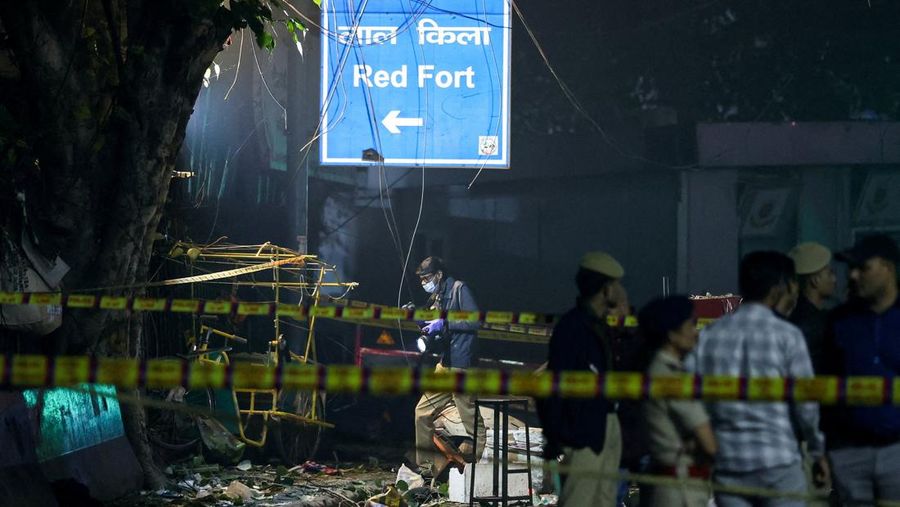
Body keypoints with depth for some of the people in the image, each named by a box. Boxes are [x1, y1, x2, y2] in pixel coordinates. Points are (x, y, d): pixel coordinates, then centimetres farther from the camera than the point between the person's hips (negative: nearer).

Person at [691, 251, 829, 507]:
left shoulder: (709, 335, 4)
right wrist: (818, 453, 11)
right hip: (777, 460, -4)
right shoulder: (786, 335, -6)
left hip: (726, 463, 4)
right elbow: (805, 402, -3)